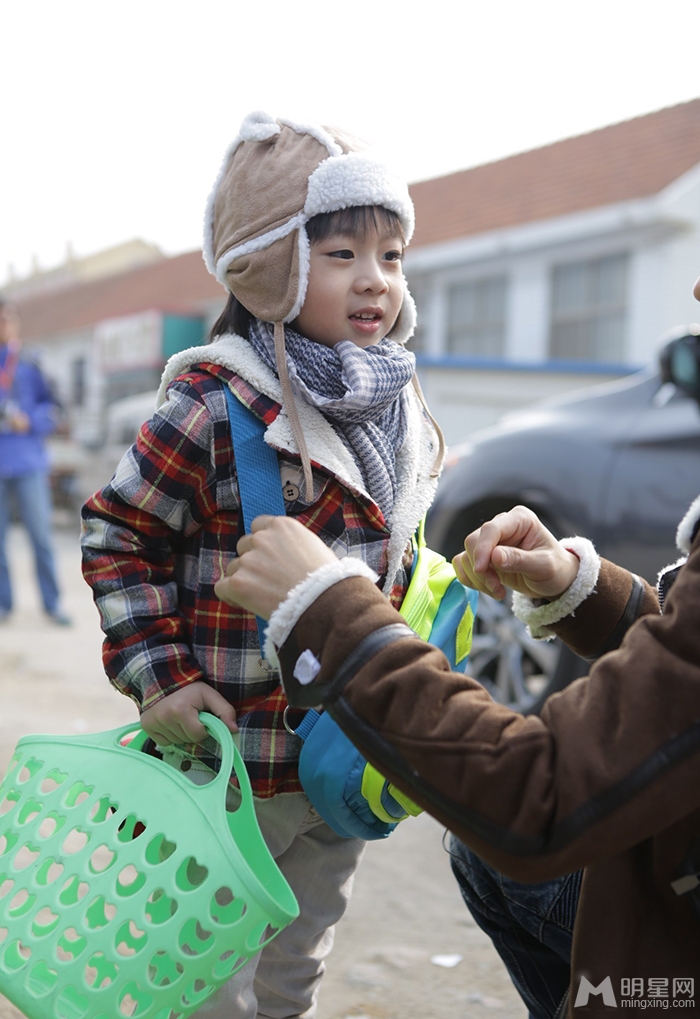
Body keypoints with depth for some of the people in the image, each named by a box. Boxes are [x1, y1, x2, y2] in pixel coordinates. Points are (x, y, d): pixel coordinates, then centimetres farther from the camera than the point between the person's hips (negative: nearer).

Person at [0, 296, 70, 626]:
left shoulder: (28, 365, 5)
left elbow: (50, 407, 6)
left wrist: (30, 421, -11)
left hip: (28, 462, -1)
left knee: (41, 534, -2)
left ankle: (52, 602, 7)